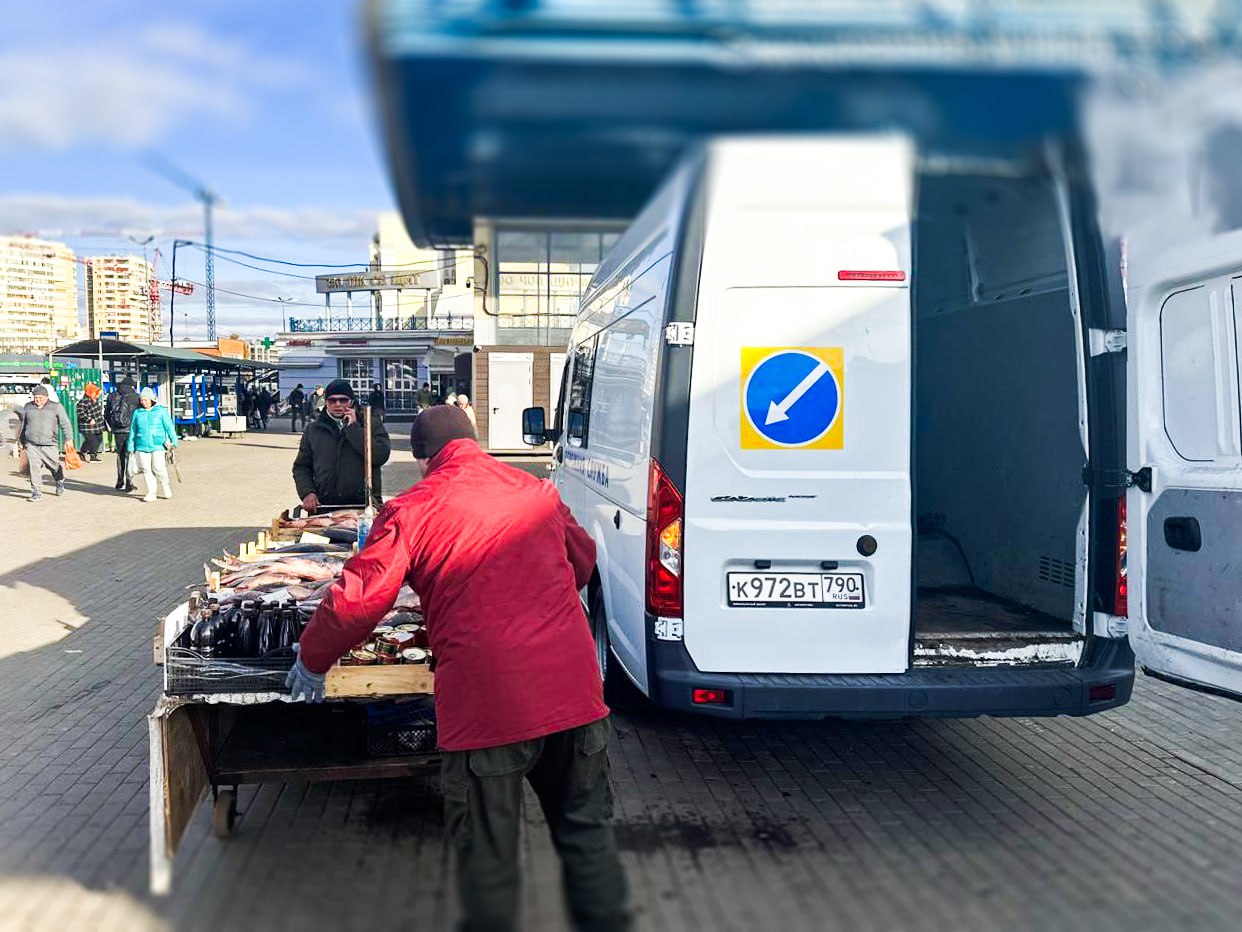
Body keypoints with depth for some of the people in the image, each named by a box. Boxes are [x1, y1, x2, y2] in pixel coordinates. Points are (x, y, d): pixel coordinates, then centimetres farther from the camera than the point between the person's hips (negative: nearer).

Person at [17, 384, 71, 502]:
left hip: (49, 445, -1)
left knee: (54, 466, 8)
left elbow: (65, 424, 2)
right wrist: (21, 441, 25)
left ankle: (60, 482, 38)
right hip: (31, 445, 2)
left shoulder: (56, 407, 2)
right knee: (34, 468, -7)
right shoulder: (28, 407, 10)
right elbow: (23, 424, 21)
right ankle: (36, 493, -3)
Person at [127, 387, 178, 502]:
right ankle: (151, 493, 9)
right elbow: (133, 431, 15)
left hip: (158, 445, -3)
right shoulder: (137, 413, 11)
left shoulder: (161, 411, 4)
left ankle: (165, 487, 16)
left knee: (158, 468, -9)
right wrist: (131, 447, 13)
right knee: (147, 469, 1)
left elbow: (169, 427, 3)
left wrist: (173, 441, -5)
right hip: (142, 445, 3)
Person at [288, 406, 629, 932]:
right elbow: (584, 562, 27)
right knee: (586, 831, 19)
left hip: (486, 704, -4)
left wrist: (312, 661, 10)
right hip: (573, 691, 4)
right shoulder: (538, 492, 11)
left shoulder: (411, 512, -3)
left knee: (488, 854, 11)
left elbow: (358, 600, -7)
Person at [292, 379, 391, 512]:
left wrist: (353, 427, -9)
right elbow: (301, 467, 17)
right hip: (324, 507, 2)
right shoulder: (313, 429, 14)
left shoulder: (372, 423, 5)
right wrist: (307, 492, -1)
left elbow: (381, 456, -11)